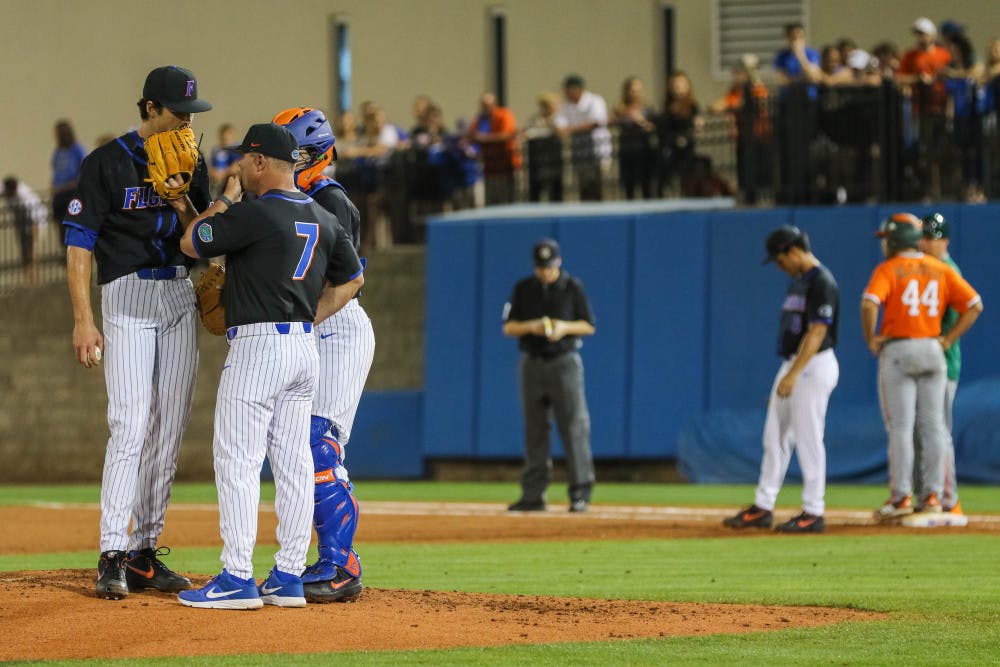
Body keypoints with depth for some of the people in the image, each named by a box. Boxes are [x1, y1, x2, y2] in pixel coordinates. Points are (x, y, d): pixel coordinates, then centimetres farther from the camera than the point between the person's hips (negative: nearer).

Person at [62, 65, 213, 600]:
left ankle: (144, 552, 11)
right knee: (131, 424, -16)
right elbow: (79, 244, -9)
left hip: (179, 299, 6)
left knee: (169, 430, 4)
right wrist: (83, 320, -15)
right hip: (127, 298, -6)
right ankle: (112, 556, -16)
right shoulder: (107, 163, -5)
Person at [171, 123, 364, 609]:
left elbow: (191, 244, -3)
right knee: (293, 462, 9)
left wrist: (225, 199, 8)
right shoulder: (324, 219, 10)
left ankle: (238, 578, -8)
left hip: (258, 346, -8)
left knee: (237, 460, -5)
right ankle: (289, 577, 10)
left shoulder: (256, 212, -14)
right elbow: (352, 278, 21)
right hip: (305, 348, 8)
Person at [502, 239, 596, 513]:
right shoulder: (523, 289, 7)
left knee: (574, 426, -8)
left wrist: (565, 327, -16)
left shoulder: (573, 287, 1)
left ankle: (580, 492, -7)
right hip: (532, 364, 3)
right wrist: (531, 327, -13)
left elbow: (589, 326, 3)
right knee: (534, 430, 4)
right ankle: (533, 495, 8)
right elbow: (508, 327, 6)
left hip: (565, 363, -3)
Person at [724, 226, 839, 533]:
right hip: (792, 365, 10)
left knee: (808, 440, -6)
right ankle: (762, 508, 15)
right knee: (775, 437, 10)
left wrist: (793, 375, -25)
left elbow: (817, 332, -21)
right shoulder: (798, 281, 16)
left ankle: (813, 513, -1)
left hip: (814, 366, -10)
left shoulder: (822, 282, -15)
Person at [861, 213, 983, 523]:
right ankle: (933, 495, 6)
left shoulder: (887, 270, -6)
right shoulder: (941, 270, 9)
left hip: (897, 351, -4)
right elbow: (974, 304, 3)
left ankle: (901, 497, -4)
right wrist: (948, 339, 5)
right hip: (933, 352, 4)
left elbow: (869, 303, -23)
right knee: (933, 426, 7)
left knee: (900, 427, -2)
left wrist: (871, 339, -10)